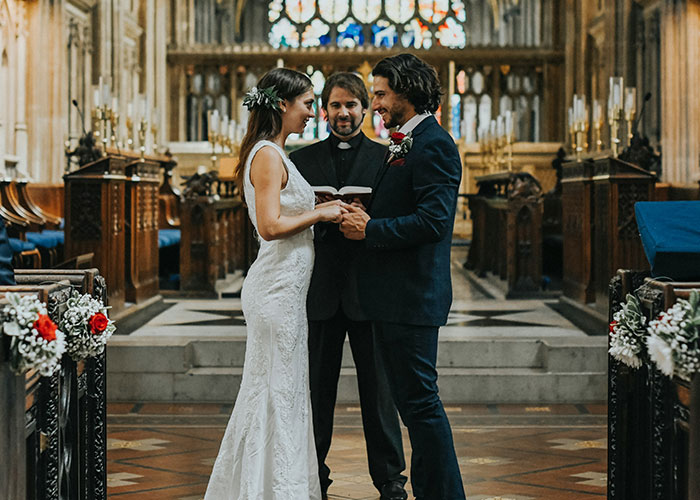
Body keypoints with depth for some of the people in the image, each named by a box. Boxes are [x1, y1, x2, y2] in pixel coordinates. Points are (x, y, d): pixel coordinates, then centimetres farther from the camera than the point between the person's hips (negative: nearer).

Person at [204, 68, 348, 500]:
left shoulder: (273, 154, 16)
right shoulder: (268, 156, -15)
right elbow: (270, 226, -22)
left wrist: (319, 211, 11)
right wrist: (320, 214, -12)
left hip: (286, 287, 10)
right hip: (278, 287, -10)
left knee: (285, 391, 14)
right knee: (277, 391, -3)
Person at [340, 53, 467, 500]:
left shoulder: (434, 145, -13)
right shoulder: (405, 145, 18)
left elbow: (433, 220, -23)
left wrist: (371, 229, -16)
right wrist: (363, 218, 4)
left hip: (413, 295, -10)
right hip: (393, 295, 10)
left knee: (420, 400, -6)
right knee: (411, 400, 15)